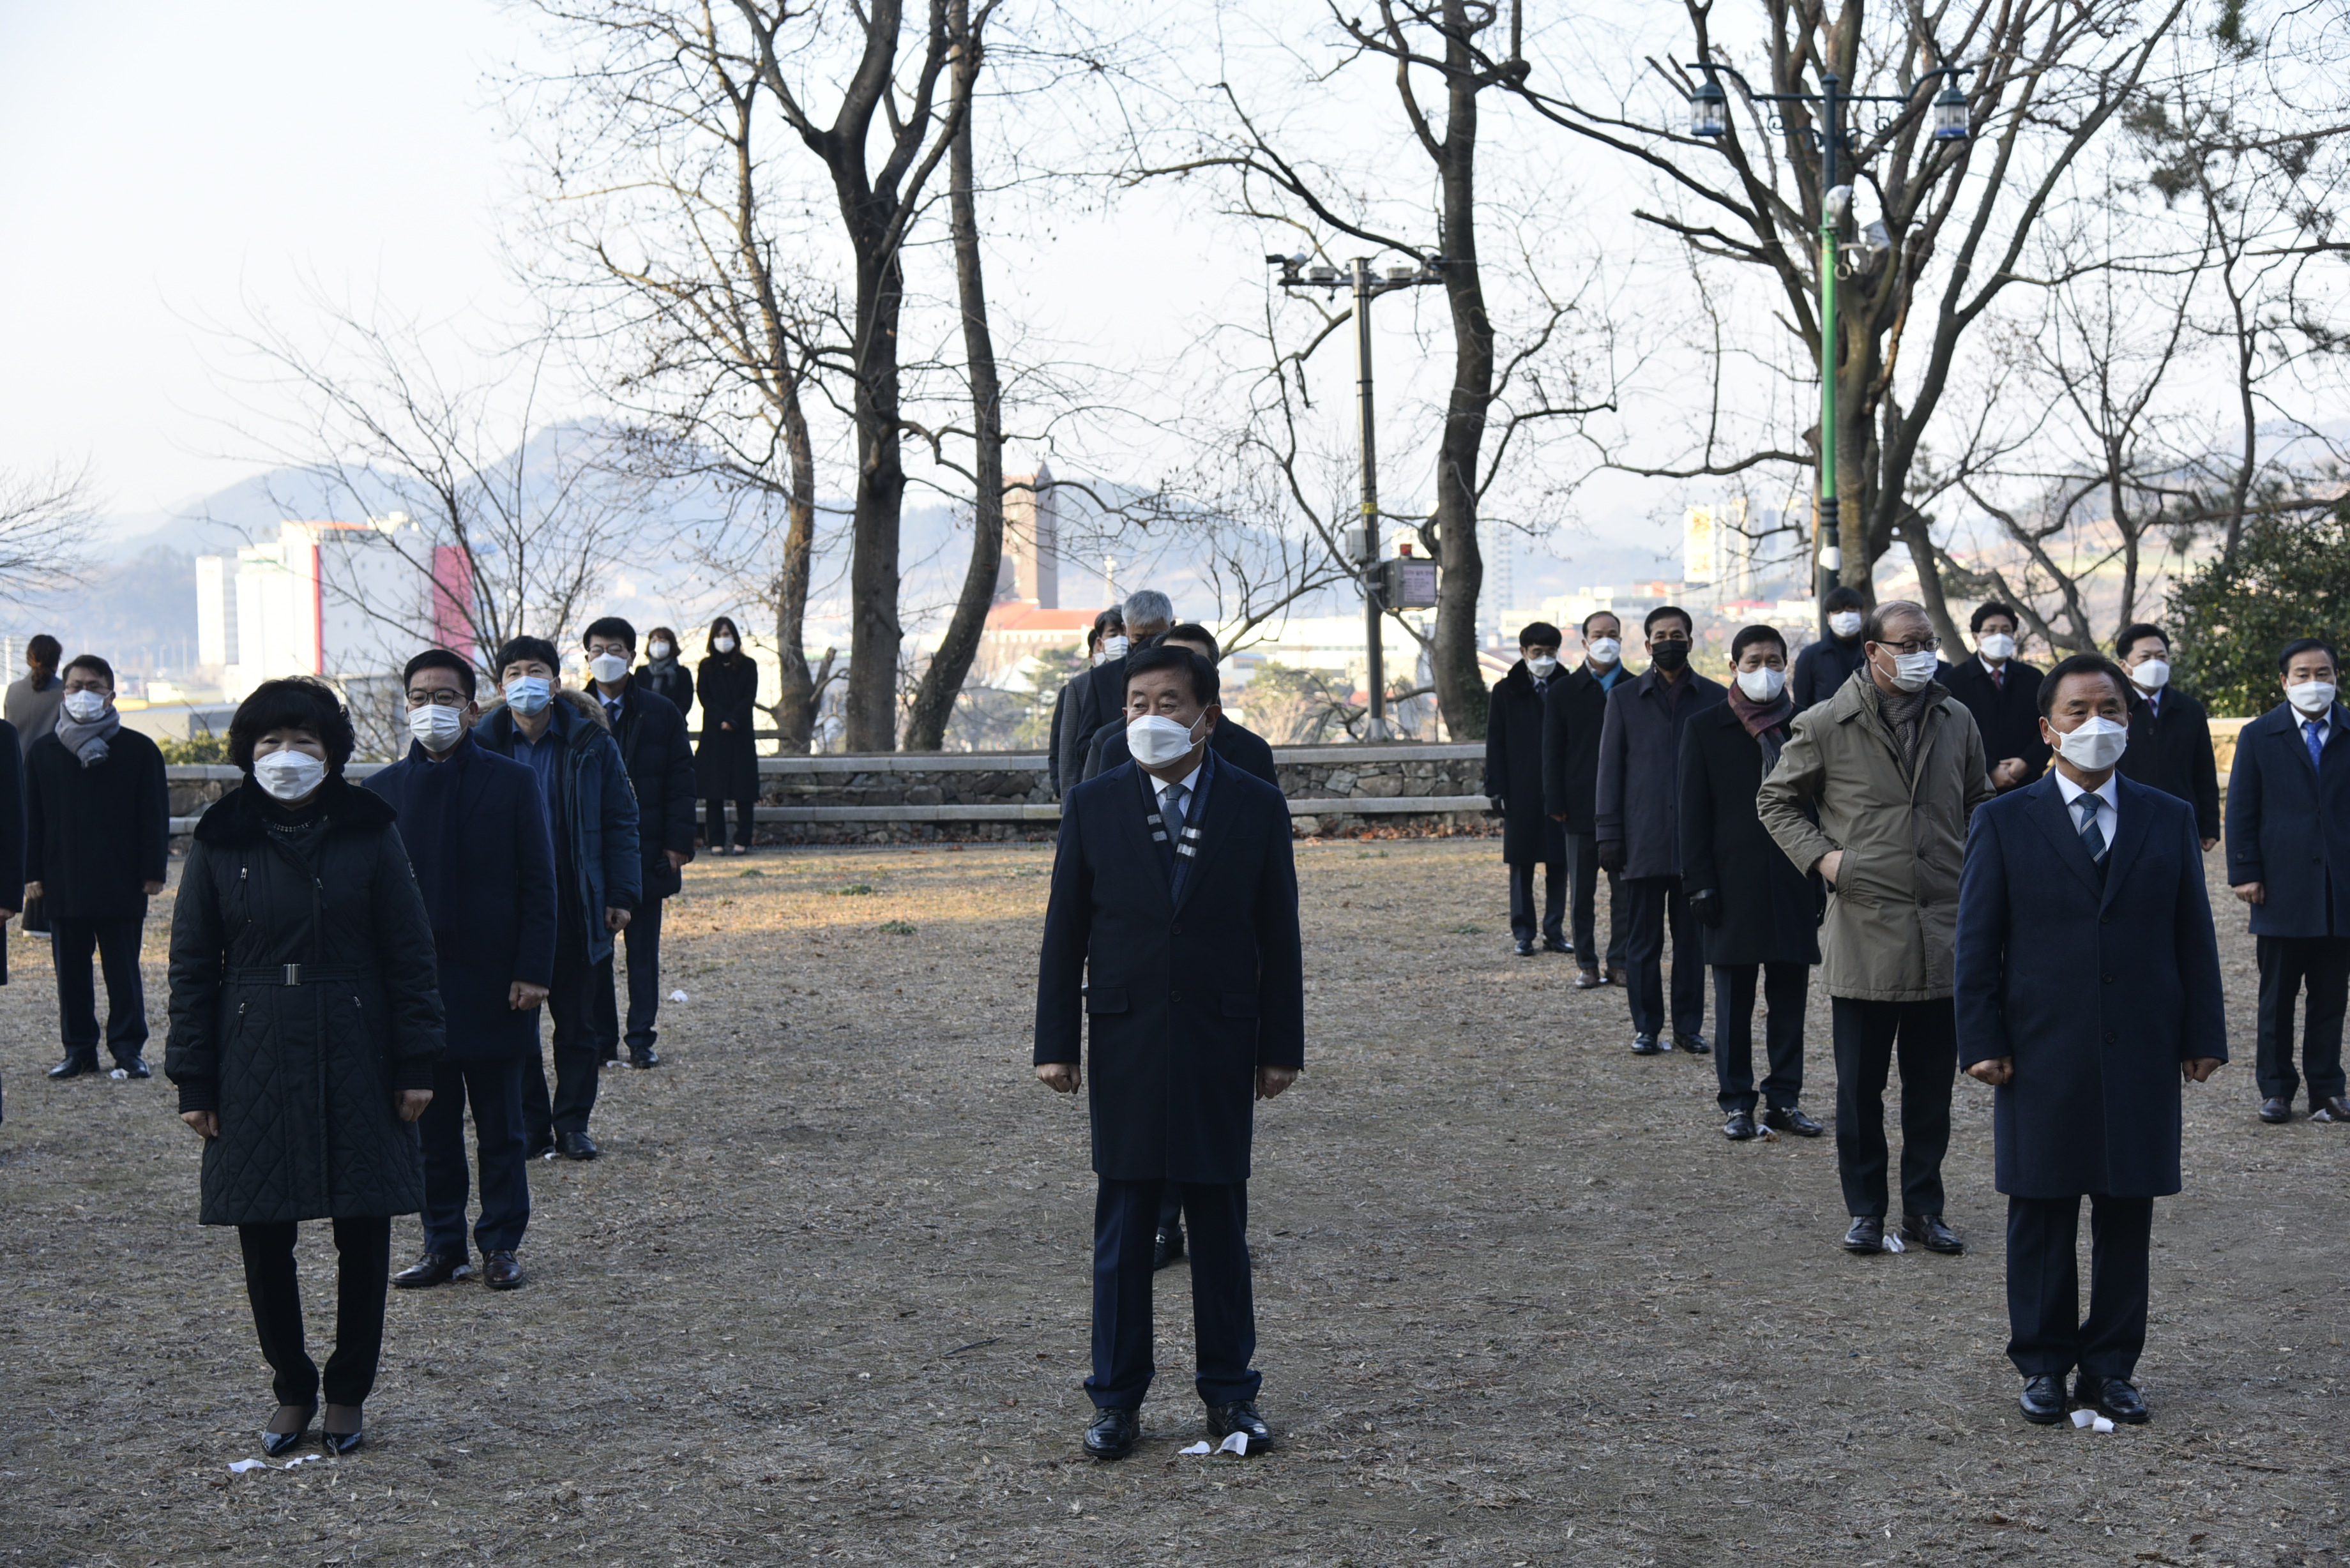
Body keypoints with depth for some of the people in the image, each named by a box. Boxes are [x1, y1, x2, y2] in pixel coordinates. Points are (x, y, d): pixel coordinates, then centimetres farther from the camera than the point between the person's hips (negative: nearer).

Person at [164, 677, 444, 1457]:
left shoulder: (368, 832, -1)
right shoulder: (219, 843, 1)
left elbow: (409, 953, 1)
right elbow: (192, 967, 3)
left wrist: (416, 1063, -4)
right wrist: (193, 1083, -1)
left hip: (356, 1062, -1)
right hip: (255, 1064, 1)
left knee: (363, 1233, 4)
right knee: (263, 1238, 4)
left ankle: (348, 1392, 20)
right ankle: (292, 1389, 21)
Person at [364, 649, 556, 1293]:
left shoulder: (512, 783, 0)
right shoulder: (383, 792, 5)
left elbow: (538, 884, -1)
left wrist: (533, 972, -8)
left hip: (493, 983, -2)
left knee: (500, 1129, 6)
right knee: (431, 1129, 7)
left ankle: (501, 1245, 15)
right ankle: (444, 1246, 16)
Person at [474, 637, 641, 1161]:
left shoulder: (591, 743, 0)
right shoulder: (482, 744, 0)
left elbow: (620, 821, 2)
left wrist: (621, 894, -4)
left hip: (574, 904, 0)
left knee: (576, 1020, 6)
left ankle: (573, 1124, 16)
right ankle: (530, 1126, 15)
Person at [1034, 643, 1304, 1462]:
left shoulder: (1256, 807, 0)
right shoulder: (1094, 805, 1)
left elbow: (1278, 934, 3)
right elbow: (1065, 930, 3)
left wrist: (1281, 1047, 0)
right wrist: (1056, 1043, -1)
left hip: (1220, 1041, 0)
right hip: (1125, 1041, 0)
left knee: (1221, 1221, 7)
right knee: (1123, 1225, 4)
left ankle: (1229, 1391, 18)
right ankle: (1117, 1398, 13)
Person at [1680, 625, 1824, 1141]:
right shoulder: (1706, 728, 2)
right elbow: (1693, 813, 1)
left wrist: (1824, 881, 4)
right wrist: (1700, 884, -6)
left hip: (1794, 885, 2)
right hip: (1734, 885, -2)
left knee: (1789, 1001, 7)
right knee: (1734, 1005, 3)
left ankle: (1785, 1099, 15)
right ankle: (1737, 1103, 10)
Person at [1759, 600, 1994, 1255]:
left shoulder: (1956, 721, 8)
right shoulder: (1825, 726, -3)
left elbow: (1978, 802, 21)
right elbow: (1776, 800, 7)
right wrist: (1820, 856, -6)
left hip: (1943, 931, 3)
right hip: (1863, 933, -3)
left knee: (1932, 1084, 9)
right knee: (1860, 1085, 4)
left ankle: (1923, 1207, 20)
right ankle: (1866, 1210, 16)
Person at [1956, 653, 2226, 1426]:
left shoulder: (2169, 820, 8)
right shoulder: (2004, 823, 2)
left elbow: (2194, 936, 8)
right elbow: (1977, 943, 1)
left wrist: (2203, 1035, 3)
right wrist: (1982, 1041, -6)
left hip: (2142, 1057, 2)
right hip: (2042, 1058, -2)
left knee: (2127, 1217, 6)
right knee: (2041, 1217, 5)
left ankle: (2111, 1366, 17)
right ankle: (2044, 1366, 16)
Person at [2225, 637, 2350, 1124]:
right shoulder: (2259, 736, 4)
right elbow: (2242, 811, 3)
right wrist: (2245, 873, -5)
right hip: (2282, 889, -1)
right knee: (2277, 997, 4)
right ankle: (2276, 1088, 12)